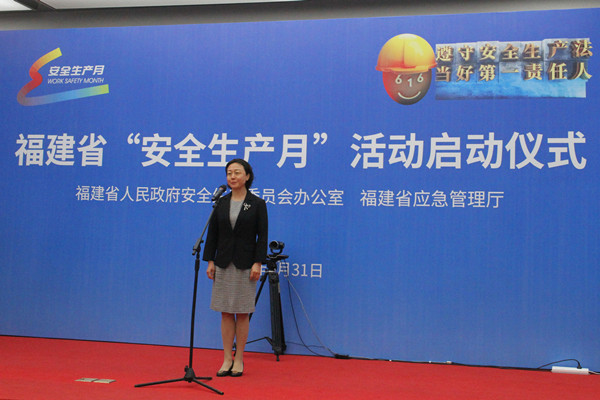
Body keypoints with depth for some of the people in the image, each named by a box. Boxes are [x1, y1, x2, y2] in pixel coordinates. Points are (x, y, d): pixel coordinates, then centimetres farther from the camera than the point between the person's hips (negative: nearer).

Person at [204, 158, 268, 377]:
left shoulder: (257, 204, -3)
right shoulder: (221, 203, 6)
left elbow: (262, 236, -6)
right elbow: (212, 234, 7)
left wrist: (258, 263, -12)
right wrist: (210, 261, 1)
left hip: (245, 265, -3)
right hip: (223, 264, 3)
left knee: (242, 313, 3)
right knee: (226, 313, 6)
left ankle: (239, 360, 14)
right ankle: (227, 359, 14)